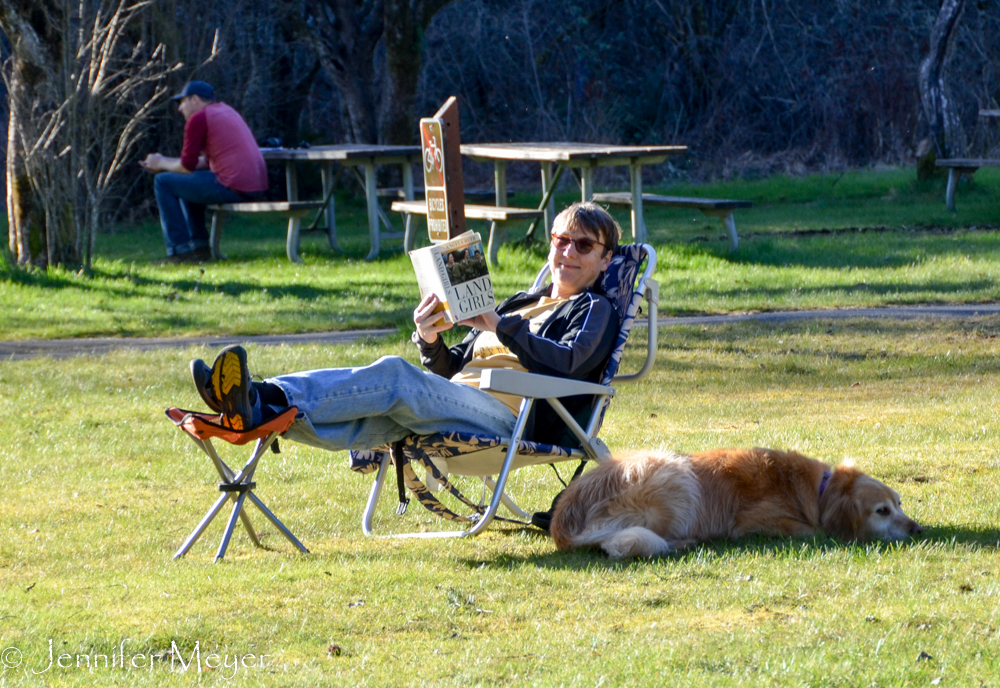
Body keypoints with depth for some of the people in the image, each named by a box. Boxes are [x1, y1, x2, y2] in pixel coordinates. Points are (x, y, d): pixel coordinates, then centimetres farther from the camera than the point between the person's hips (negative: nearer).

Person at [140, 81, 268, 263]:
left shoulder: (198, 118, -6)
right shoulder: (225, 110, 23)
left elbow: (188, 165, -7)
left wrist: (162, 164, 13)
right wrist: (166, 162, 26)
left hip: (233, 189, -10)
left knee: (163, 182, 1)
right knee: (187, 183, 31)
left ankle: (180, 249, 0)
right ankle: (199, 246, 25)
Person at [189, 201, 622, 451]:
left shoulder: (594, 309, 16)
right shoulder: (520, 304, 37)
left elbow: (567, 364, -8)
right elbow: (452, 370, 28)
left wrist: (501, 327, -13)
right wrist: (430, 340, 7)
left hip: (508, 415, -6)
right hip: (456, 406, 6)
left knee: (395, 376, -32)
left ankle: (272, 400, -51)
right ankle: (250, 412, -49)